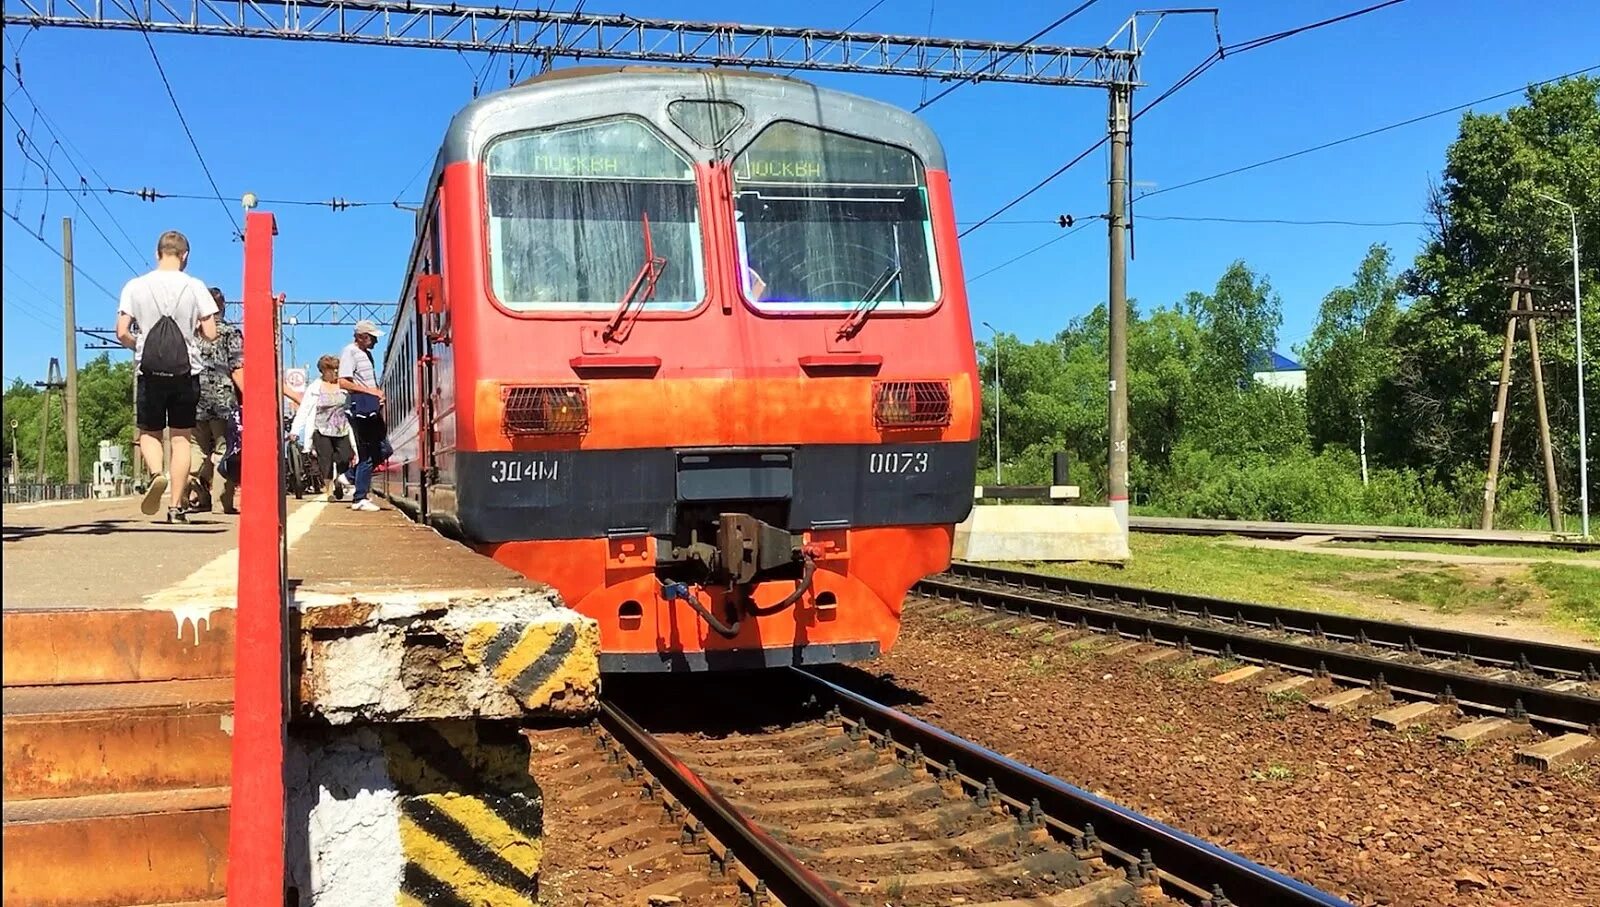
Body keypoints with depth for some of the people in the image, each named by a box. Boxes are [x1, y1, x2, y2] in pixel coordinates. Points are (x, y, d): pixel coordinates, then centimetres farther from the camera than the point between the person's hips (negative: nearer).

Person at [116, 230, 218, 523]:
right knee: (181, 438, 6)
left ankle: (156, 473, -15)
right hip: (185, 371, 0)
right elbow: (210, 333, -6)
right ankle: (176, 506, 3)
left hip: (150, 370, 1)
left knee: (149, 433, 15)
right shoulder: (195, 287, -3)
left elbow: (122, 333, -4)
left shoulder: (135, 286, 1)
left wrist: (139, 346, 17)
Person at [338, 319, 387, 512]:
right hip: (360, 408, -9)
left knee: (382, 450, 9)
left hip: (372, 408, 9)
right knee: (366, 456, -7)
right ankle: (359, 499, -1)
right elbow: (343, 382, -16)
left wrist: (379, 394, 7)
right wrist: (369, 391, -15)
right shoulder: (350, 352, -8)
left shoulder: (367, 353, 19)